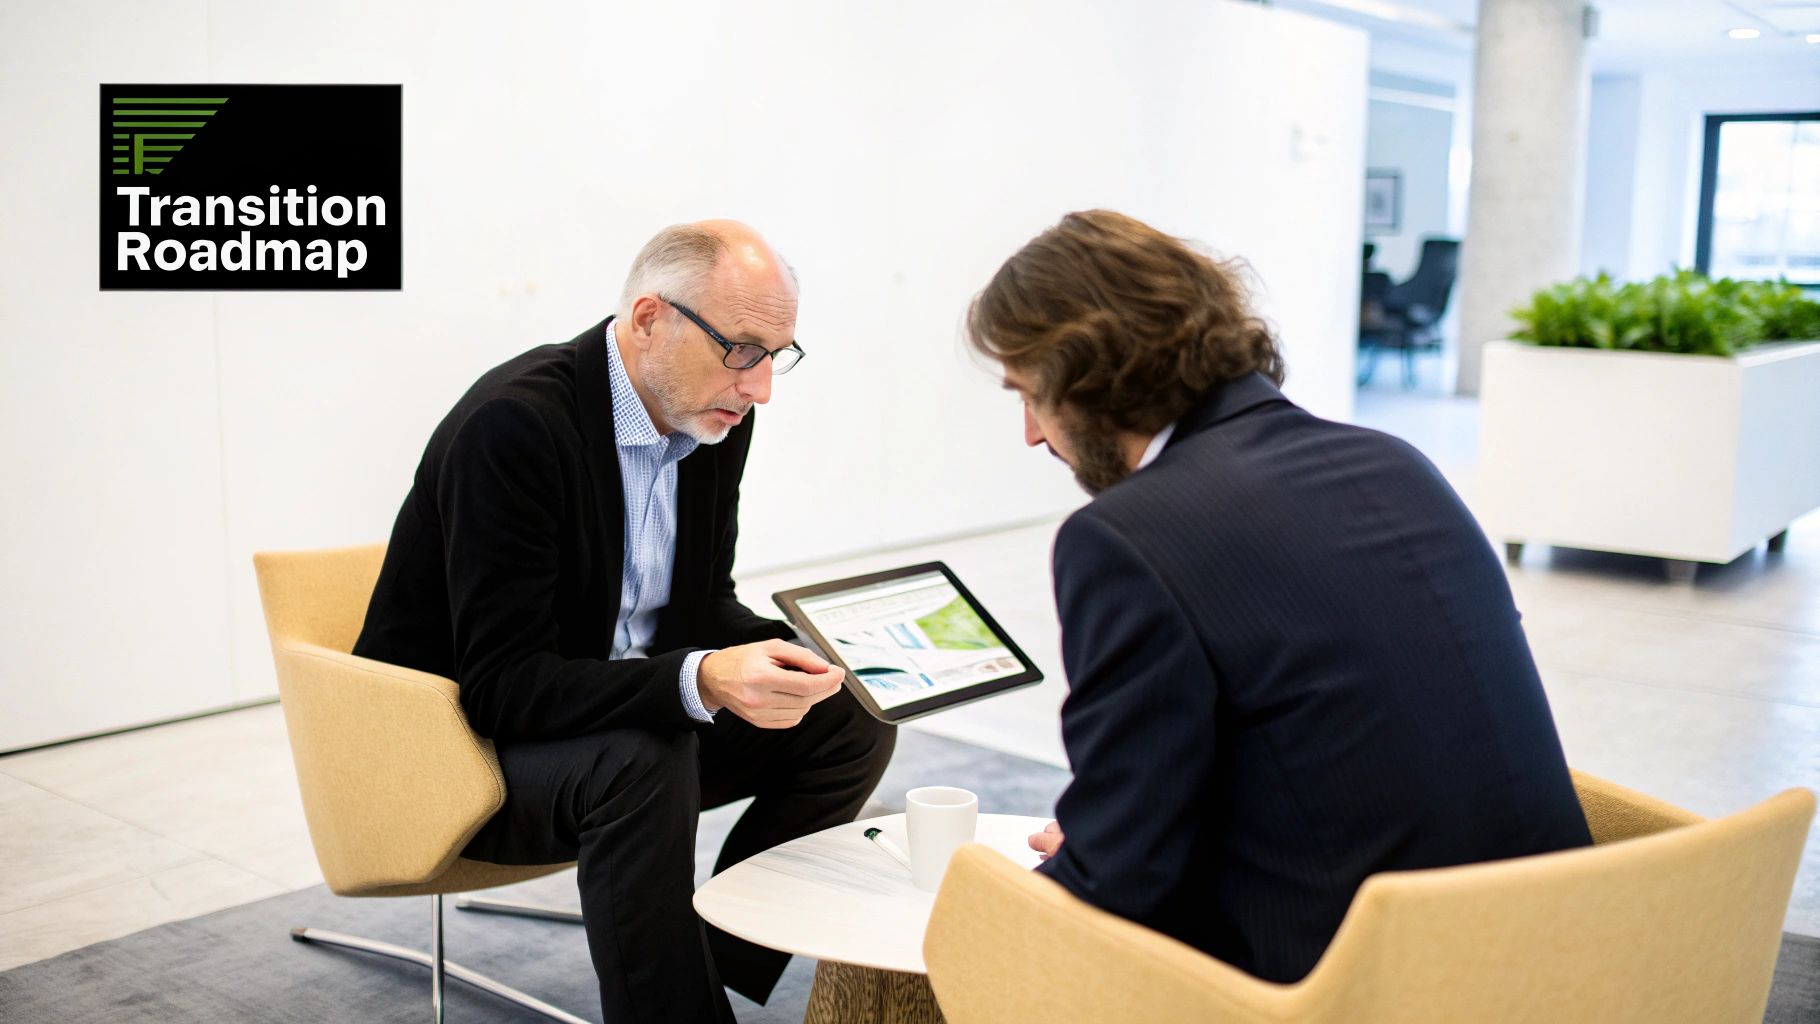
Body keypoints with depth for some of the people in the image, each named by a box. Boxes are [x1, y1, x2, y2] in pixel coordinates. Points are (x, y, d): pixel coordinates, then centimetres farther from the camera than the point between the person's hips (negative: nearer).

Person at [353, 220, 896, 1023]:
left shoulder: (714, 415, -4)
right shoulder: (515, 422, -26)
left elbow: (701, 606, 7)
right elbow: (502, 684, -29)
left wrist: (791, 652, -13)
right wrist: (701, 680, -41)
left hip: (624, 707, 8)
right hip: (461, 735, -7)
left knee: (850, 722, -4)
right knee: (642, 762, -35)